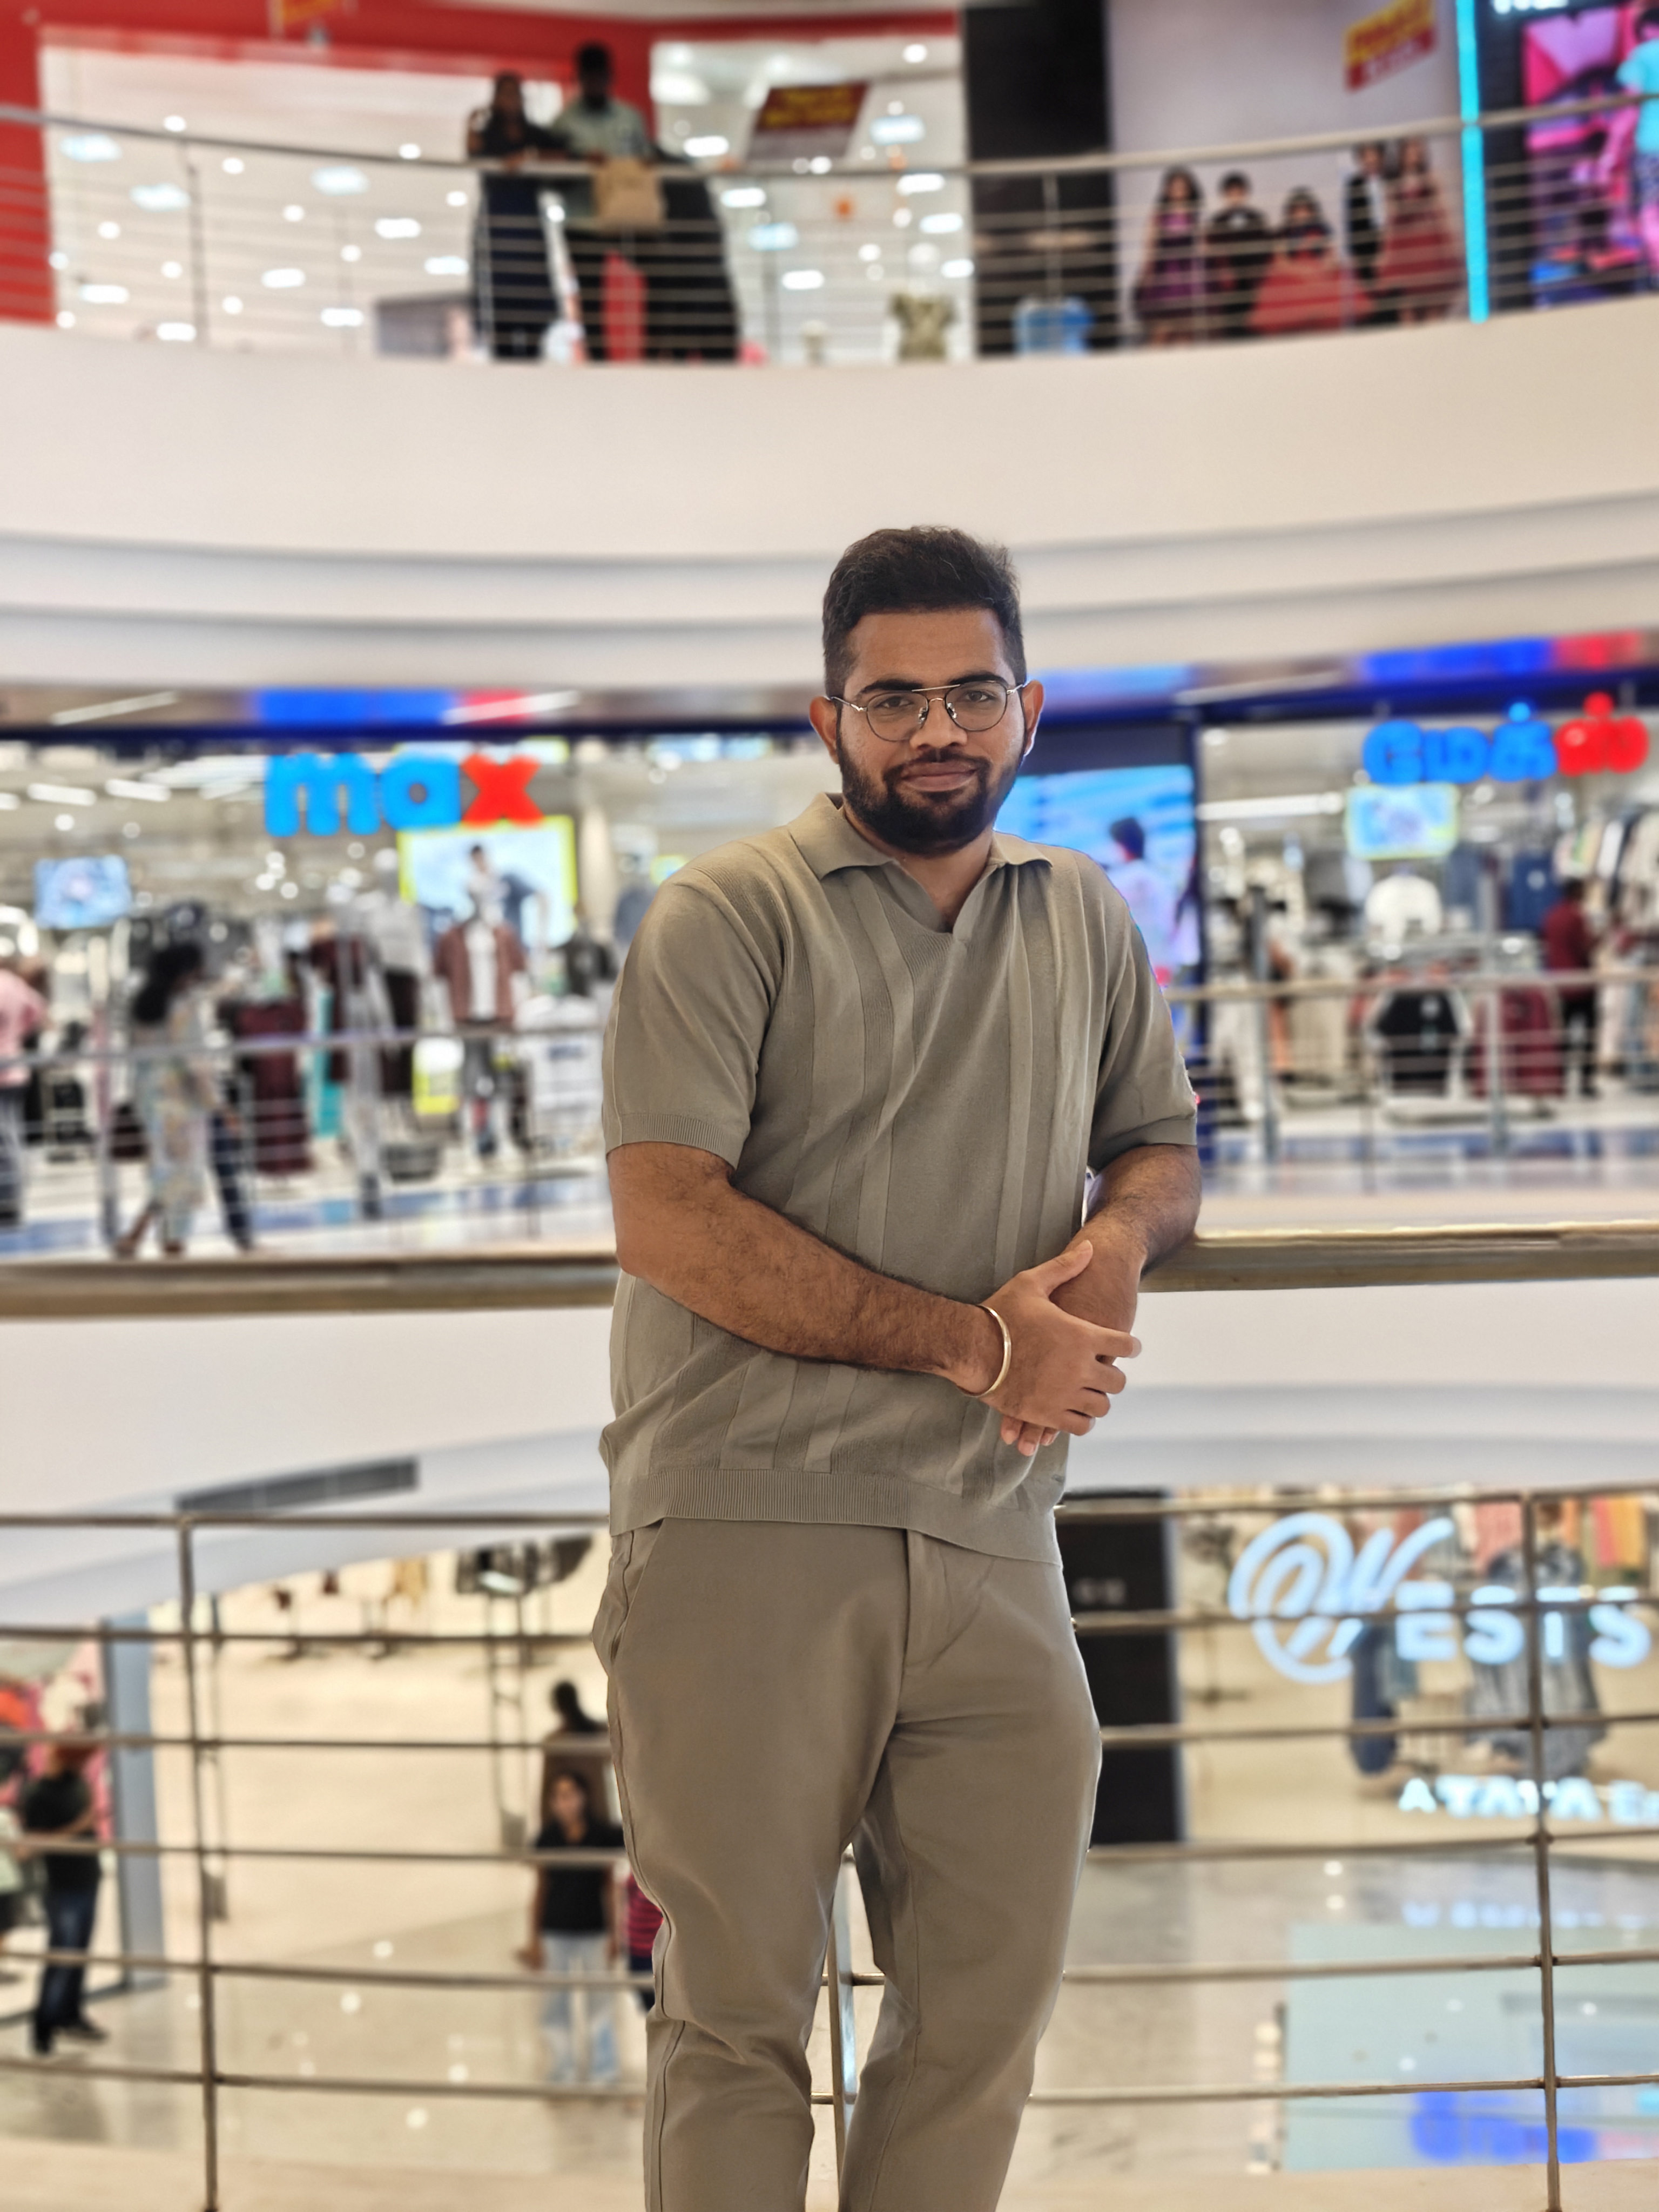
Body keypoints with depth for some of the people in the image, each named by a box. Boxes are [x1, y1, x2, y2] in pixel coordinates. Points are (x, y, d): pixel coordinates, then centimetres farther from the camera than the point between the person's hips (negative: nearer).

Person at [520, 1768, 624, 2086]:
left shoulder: (602, 1835, -4)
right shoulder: (547, 1839, -2)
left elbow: (609, 1887, 4)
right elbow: (541, 1889, 5)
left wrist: (613, 1935, 4)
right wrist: (534, 1939, 5)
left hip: (593, 1931, -1)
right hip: (555, 1932, 1)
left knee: (599, 2001, 4)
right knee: (555, 2003, 5)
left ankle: (601, 2071, 14)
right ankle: (565, 2068, 15)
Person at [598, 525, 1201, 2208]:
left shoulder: (1083, 920, 16)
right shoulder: (730, 915, -2)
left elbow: (1159, 1146, 26)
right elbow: (669, 1218, -12)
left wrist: (1117, 1232, 0)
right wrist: (972, 1341, -14)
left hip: (990, 1546, 5)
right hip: (748, 1535, -5)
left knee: (988, 2002, 8)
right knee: (736, 2007, 1)